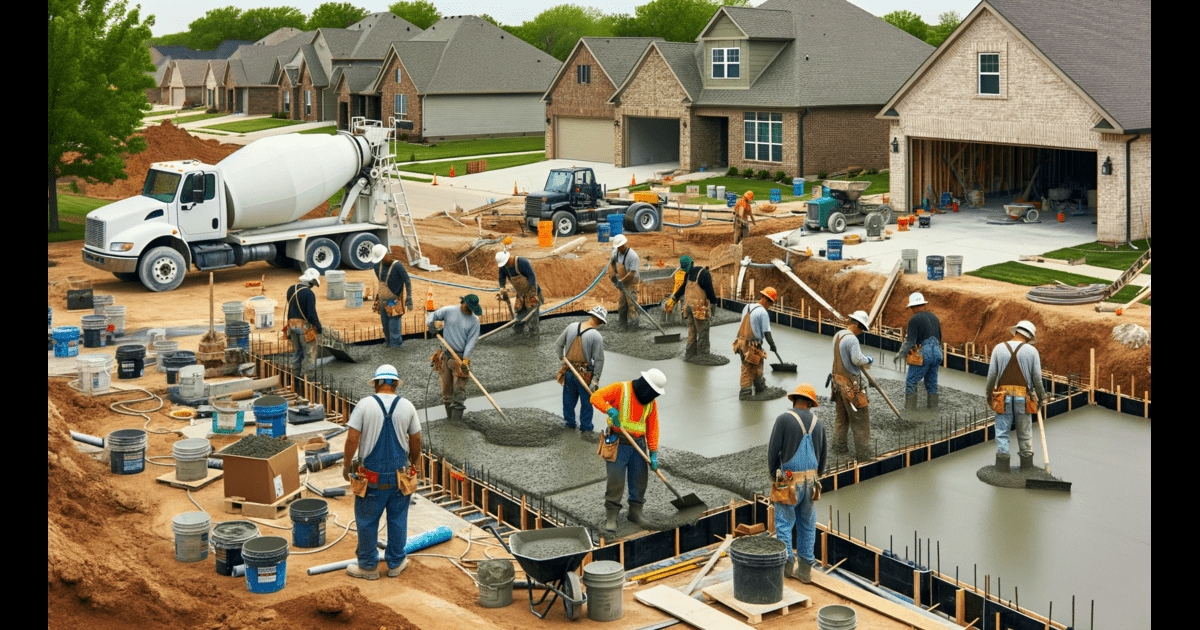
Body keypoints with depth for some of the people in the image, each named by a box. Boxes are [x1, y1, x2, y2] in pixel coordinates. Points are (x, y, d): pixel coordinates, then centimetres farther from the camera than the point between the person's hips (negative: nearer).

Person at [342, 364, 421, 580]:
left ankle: (368, 566, 21)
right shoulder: (407, 406, -3)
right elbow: (416, 440, 2)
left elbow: (352, 439, -14)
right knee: (397, 520, 16)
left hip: (371, 475, -2)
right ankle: (395, 563, 27)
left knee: (367, 521, 11)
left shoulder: (364, 406, -10)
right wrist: (413, 462, 20)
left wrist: (346, 465, 1)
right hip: (399, 473, 2)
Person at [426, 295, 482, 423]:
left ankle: (456, 419, -12)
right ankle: (449, 417, 17)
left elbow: (471, 341, -5)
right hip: (445, 355, 2)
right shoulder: (448, 311, 3)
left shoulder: (474, 320, 1)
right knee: (446, 389, 7)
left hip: (461, 357, -2)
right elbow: (432, 316, 15)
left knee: (459, 390, -11)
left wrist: (465, 359, -15)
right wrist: (430, 324, -9)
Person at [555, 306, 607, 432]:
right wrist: (596, 379, -9)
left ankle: (570, 422, 33)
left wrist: (561, 357, 24)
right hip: (584, 373, -4)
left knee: (568, 399, 19)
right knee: (586, 401, 12)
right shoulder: (596, 336, -16)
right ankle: (585, 426, 20)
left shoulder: (571, 327, -3)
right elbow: (599, 359, -15)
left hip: (568, 371, 5)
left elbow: (559, 344, 8)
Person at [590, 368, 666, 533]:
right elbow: (596, 397, -20)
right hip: (618, 444, -5)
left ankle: (635, 512, 27)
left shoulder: (651, 402, 6)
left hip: (639, 445, 5)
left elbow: (652, 428, 6)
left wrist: (653, 453, -2)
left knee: (639, 481, 9)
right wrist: (611, 410, -37)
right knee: (615, 482, -7)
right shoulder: (620, 389, -10)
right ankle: (611, 518, 3)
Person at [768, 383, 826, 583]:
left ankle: (787, 561, 3)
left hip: (789, 482, -4)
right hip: (810, 480, 5)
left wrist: (773, 475, 4)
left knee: (784, 522, 6)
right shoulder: (818, 424, 3)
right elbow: (822, 457, 10)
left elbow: (773, 451, -11)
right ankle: (805, 568, 14)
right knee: (807, 524, 12)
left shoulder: (783, 419, -11)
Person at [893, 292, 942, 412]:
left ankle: (909, 411, -4)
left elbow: (910, 341, -14)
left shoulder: (914, 319, -7)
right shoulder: (933, 317, 15)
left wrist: (900, 355, -9)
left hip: (923, 354, -7)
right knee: (932, 384, 13)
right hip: (937, 352, 7)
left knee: (910, 383, 0)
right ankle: (933, 411, 14)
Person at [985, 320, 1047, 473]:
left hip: (1003, 396, 0)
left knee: (1002, 431, 4)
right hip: (1023, 397, 0)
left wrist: (988, 394, 11)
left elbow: (992, 375, 0)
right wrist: (1042, 397, 11)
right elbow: (1037, 378, -1)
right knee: (1025, 432, 11)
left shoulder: (999, 348, 0)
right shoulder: (1032, 351, -2)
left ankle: (1003, 464, 1)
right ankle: (1027, 465, 17)